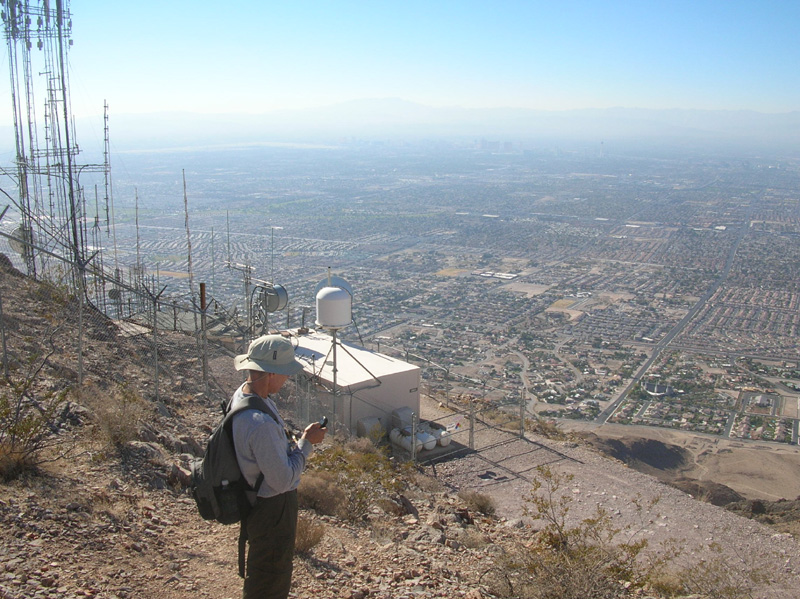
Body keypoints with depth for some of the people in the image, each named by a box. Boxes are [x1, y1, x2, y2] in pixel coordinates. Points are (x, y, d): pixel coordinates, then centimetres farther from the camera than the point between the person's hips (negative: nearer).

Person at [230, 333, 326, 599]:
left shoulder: (243, 392, -6)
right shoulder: (260, 422, -37)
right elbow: (283, 480, -29)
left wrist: (296, 443, 0)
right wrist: (306, 443, -20)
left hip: (256, 499, 9)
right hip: (272, 508, -9)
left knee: (263, 571, 31)